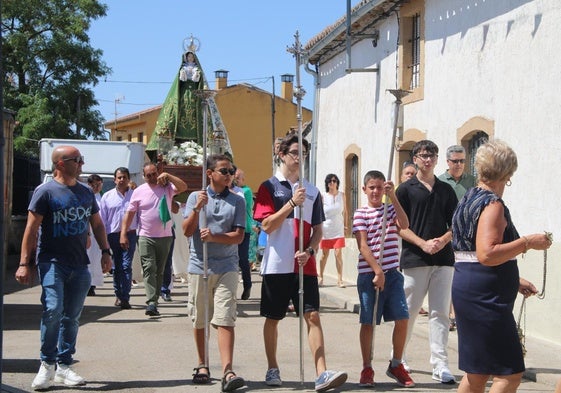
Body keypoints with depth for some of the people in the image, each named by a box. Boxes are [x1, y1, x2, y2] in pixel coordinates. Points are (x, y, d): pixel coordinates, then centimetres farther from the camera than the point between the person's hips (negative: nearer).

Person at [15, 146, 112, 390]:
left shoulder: (86, 193, 11)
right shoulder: (45, 192, -6)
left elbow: (97, 224, 21)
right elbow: (31, 228, -8)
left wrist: (105, 251, 10)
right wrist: (24, 263, -13)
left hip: (79, 265, 5)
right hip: (52, 262, -5)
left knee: (71, 317, 7)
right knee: (53, 310, -17)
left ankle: (64, 366, 17)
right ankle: (47, 365, -2)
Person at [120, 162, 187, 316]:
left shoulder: (167, 187, 4)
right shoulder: (139, 191, 3)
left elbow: (183, 187, -14)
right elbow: (129, 213, 3)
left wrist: (168, 176, -21)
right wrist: (123, 234, -3)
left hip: (165, 237, 2)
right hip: (146, 237, -2)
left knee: (159, 271, 8)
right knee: (149, 269, -13)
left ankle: (154, 302, 17)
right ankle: (151, 303, -20)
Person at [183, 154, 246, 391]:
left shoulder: (237, 201, 5)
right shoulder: (195, 197, 6)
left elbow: (238, 236, -3)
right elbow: (187, 231, -1)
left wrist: (214, 236, -18)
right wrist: (197, 209, -15)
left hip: (226, 267, -1)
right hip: (199, 265, 1)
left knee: (225, 319, -10)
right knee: (199, 320, 9)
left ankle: (227, 372, -16)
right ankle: (202, 365, 25)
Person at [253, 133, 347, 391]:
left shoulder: (312, 191, 11)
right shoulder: (269, 187, 0)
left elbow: (317, 230, 12)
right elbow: (266, 225, -10)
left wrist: (309, 251, -7)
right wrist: (292, 202, -16)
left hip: (305, 265, 2)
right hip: (277, 264, -2)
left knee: (312, 316, -7)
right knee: (273, 318, 8)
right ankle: (272, 369, 24)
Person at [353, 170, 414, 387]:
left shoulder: (391, 209, 12)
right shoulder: (361, 214, 1)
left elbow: (404, 225, -10)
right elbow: (363, 246, -8)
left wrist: (393, 197, -17)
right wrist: (377, 271, -17)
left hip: (392, 273, 3)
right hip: (368, 274, -3)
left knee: (402, 319, -3)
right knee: (368, 322, 1)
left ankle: (396, 365, 14)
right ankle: (367, 369, 13)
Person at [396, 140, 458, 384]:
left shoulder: (446, 190, 14)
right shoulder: (406, 189, 3)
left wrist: (443, 240, -8)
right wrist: (423, 244, -14)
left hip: (443, 258, 3)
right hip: (414, 259, -3)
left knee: (440, 313, 0)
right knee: (408, 312, 3)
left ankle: (440, 366, 0)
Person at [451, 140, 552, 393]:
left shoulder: (469, 200, 18)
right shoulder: (492, 204, -12)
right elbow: (487, 254, -25)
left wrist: (515, 281, 26)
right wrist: (527, 242, -17)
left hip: (467, 289, 10)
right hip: (485, 296, -10)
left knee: (477, 372, 16)